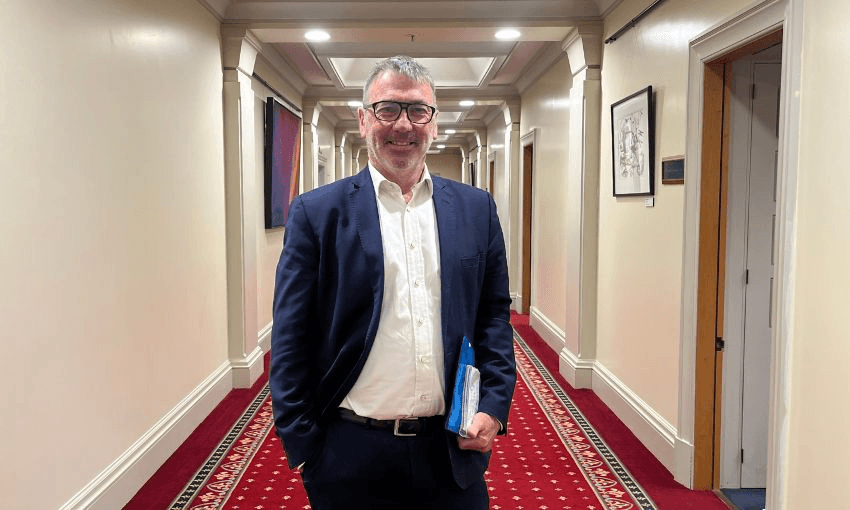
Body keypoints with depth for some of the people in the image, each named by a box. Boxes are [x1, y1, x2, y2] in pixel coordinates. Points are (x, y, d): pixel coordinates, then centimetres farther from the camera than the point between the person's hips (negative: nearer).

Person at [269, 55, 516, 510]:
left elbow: (495, 315, 8)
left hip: (454, 451, 2)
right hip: (352, 453, -2)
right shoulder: (316, 213, -4)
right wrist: (301, 446, -5)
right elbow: (291, 340, -4)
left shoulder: (476, 209, 4)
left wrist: (493, 405, -3)